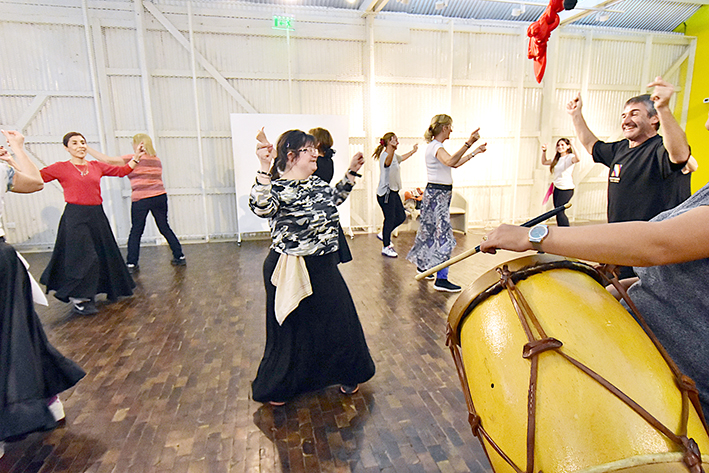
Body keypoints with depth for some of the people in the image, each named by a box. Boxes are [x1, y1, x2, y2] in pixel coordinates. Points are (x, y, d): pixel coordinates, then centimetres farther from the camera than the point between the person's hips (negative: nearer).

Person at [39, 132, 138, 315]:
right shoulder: (61, 168, -2)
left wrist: (136, 158, 11)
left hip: (97, 215, 5)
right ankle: (78, 299, 11)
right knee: (82, 257, -4)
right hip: (75, 217, -5)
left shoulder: (96, 166, 9)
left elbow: (122, 170, 16)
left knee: (104, 254, 12)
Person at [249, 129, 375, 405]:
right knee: (292, 330, 9)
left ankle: (345, 374, 43)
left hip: (324, 268, 8)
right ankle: (274, 388, 36)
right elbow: (260, 207, -39)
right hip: (292, 273, -7)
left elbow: (334, 198, 27)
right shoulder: (279, 188, -18)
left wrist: (351, 173, 23)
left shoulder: (317, 183, 7)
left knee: (338, 320, 18)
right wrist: (265, 169, -45)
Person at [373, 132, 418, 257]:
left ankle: (384, 235, 31)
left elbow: (401, 158, 37)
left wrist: (413, 151, 49)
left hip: (393, 192, 10)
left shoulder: (394, 155, 14)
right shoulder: (385, 156, -18)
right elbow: (388, 162, -44)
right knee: (390, 219, -3)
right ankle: (386, 247, 12)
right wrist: (392, 148, -62)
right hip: (385, 193, -10)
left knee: (401, 216, 14)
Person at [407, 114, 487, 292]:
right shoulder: (435, 147, -16)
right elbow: (450, 161, -38)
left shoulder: (435, 147, 16)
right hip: (437, 194, -10)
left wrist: (475, 152, 28)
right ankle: (441, 279, -10)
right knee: (444, 236, -11)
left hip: (438, 194, 10)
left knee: (431, 231, 18)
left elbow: (455, 163, 26)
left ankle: (422, 265, 32)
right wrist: (468, 143, -44)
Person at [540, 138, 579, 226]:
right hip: (557, 188, 8)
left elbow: (577, 159, -32)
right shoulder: (557, 158, 14)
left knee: (559, 212, -12)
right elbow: (544, 162, 28)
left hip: (566, 189, -8)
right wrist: (544, 151, 15)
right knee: (558, 213, 9)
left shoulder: (570, 157, -8)